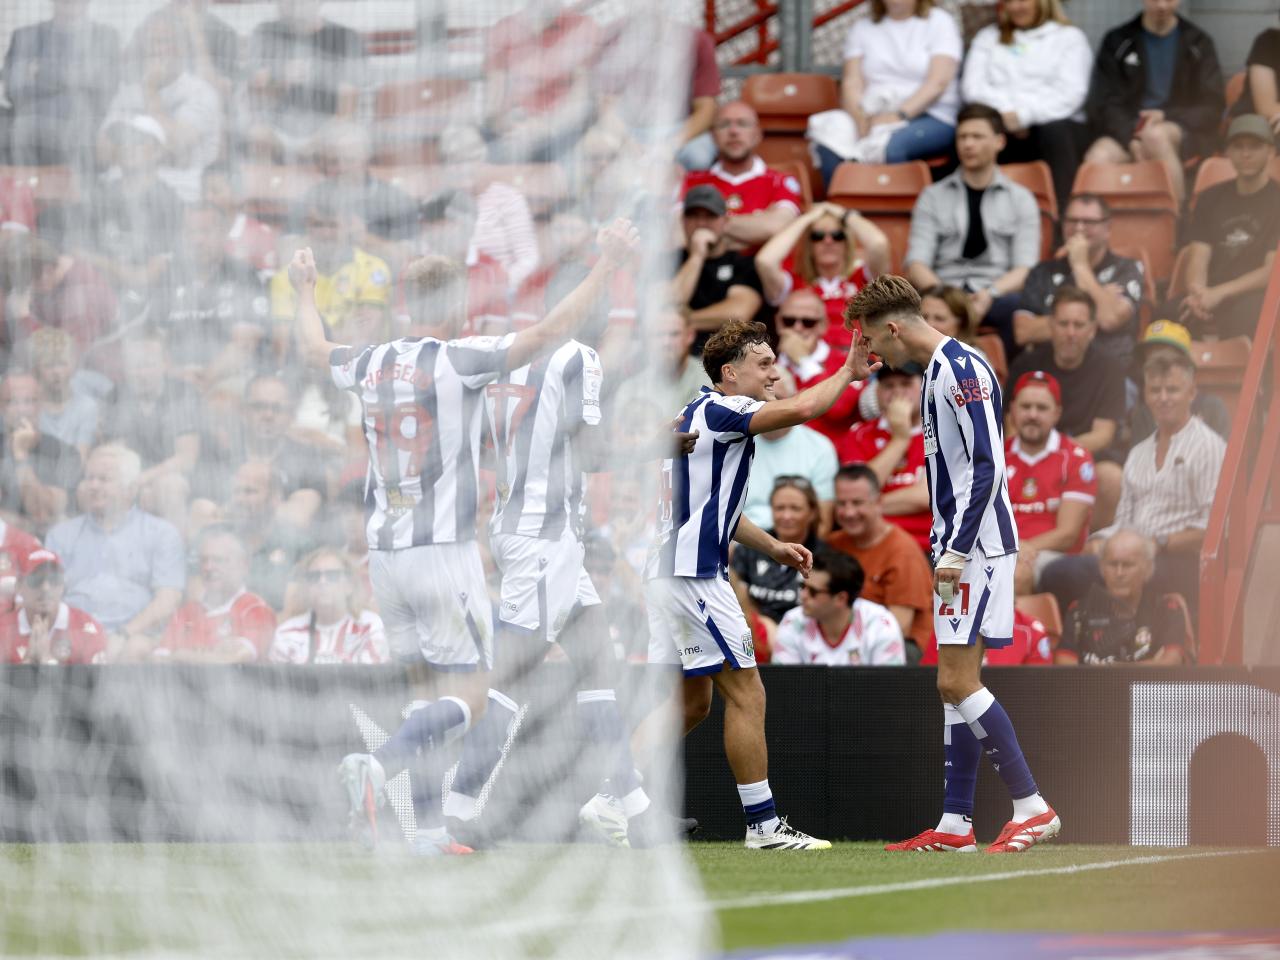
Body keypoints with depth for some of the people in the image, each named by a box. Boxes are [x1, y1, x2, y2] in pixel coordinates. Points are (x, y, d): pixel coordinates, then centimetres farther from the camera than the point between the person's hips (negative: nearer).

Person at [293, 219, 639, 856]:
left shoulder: (373, 364, 8)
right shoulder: (458, 360, -10)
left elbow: (314, 349, 29)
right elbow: (551, 332, -16)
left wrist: (305, 289, 47)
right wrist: (606, 265, -8)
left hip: (384, 553, 7)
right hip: (443, 550, -7)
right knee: (468, 697, -5)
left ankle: (429, 829, 10)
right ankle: (376, 766, -28)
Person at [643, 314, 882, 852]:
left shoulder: (700, 417, 19)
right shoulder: (717, 412, -12)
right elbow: (801, 409, -26)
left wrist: (772, 547, 21)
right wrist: (847, 373, -10)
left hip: (671, 570, 10)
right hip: (693, 575, -10)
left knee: (691, 702, 14)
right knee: (746, 694, -7)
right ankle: (763, 824, -5)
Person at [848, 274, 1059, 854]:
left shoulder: (961, 369, -14)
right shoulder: (938, 372, 17)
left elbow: (987, 466, -20)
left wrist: (956, 551, -20)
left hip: (978, 546, -10)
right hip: (958, 551, 10)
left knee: (958, 682, -12)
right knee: (956, 684, 9)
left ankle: (1032, 808, -9)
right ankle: (955, 824, 10)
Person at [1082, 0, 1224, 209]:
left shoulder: (1198, 43, 13)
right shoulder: (1117, 42, 13)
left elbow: (1211, 107, 7)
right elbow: (1103, 105, 5)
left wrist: (1166, 117, -11)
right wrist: (1131, 138, -14)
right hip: (1124, 131, 1)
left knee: (1156, 136, -38)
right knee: (1097, 157, -33)